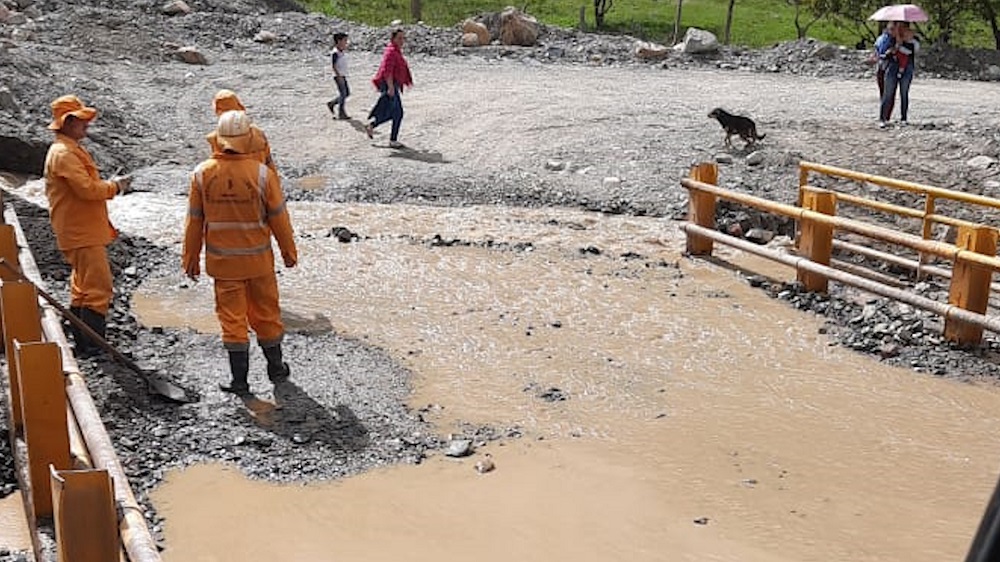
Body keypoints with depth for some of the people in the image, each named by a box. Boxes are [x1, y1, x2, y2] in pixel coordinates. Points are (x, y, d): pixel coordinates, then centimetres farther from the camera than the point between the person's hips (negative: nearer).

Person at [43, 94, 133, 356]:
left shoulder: (70, 150, 18)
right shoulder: (63, 153, -16)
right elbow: (87, 189, -24)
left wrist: (110, 184, 8)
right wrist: (115, 186, -9)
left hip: (84, 232, 11)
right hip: (82, 234, -11)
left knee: (83, 288, 16)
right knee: (99, 288, -11)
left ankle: (83, 343, 23)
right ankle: (93, 345, -8)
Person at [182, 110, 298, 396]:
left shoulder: (202, 174, -10)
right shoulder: (263, 174, -14)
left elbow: (194, 221, -2)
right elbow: (278, 217, -5)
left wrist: (191, 259, 9)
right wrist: (289, 251, 10)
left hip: (222, 261, 1)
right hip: (258, 259, 0)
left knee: (232, 318, 9)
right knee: (265, 313, 16)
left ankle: (239, 380, 14)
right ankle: (275, 367, 32)